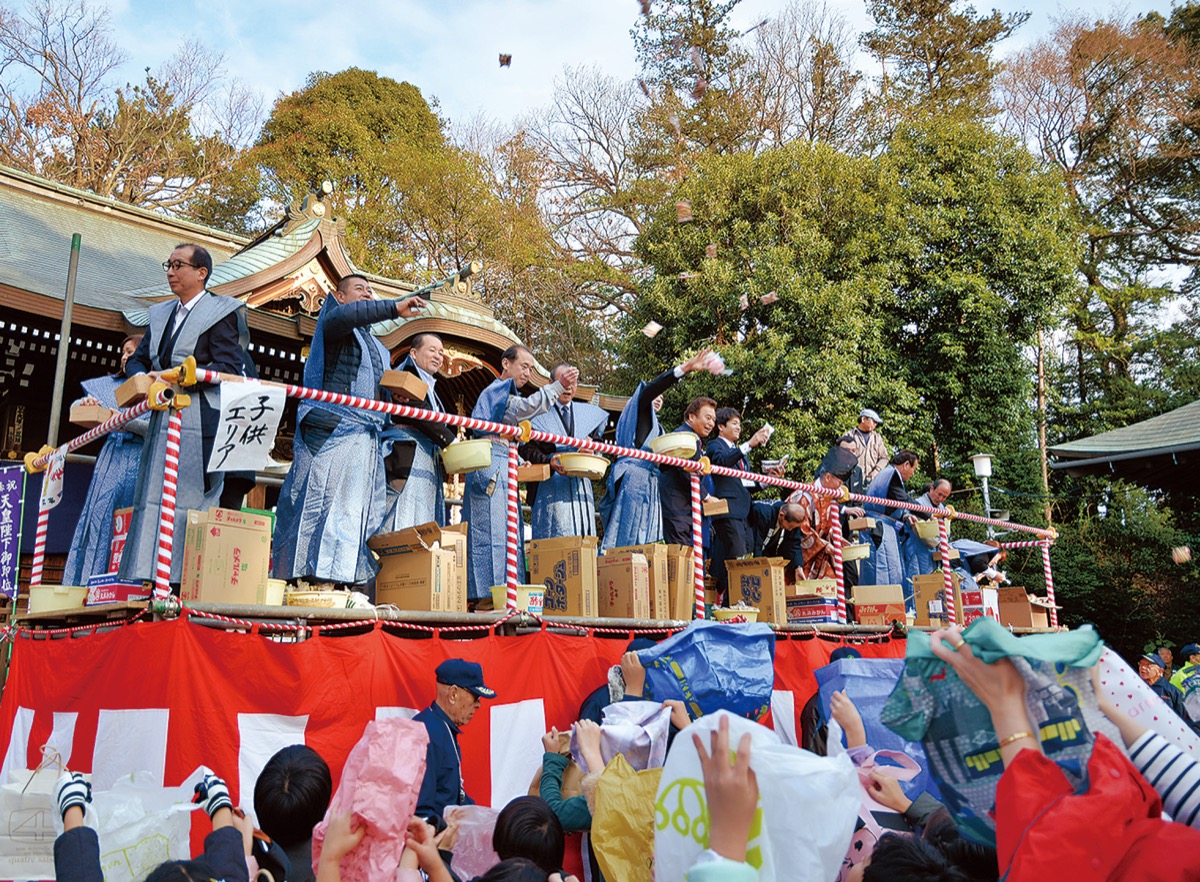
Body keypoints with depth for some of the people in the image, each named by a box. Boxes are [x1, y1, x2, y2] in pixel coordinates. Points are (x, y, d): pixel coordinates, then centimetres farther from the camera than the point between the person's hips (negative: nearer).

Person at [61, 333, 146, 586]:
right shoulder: (110, 384, 20)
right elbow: (76, 408, 19)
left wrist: (124, 422, -22)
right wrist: (85, 403, -2)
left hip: (139, 459, -4)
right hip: (111, 457, 5)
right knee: (99, 513, -4)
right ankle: (85, 581, -4)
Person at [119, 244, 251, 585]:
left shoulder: (221, 312, 0)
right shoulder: (161, 314, 22)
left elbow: (228, 367, -10)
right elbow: (137, 359, 24)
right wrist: (143, 377, 1)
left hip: (200, 424, -7)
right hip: (163, 421, 8)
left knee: (190, 502, -10)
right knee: (151, 501, 3)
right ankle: (149, 581, 5)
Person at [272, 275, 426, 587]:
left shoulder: (377, 346, 29)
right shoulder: (332, 323, 8)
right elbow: (344, 316, -18)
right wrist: (394, 308, -24)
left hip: (367, 441, 7)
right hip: (331, 433, -7)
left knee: (362, 514, -2)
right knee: (322, 504, -13)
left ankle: (348, 582, -6)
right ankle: (309, 583, -17)